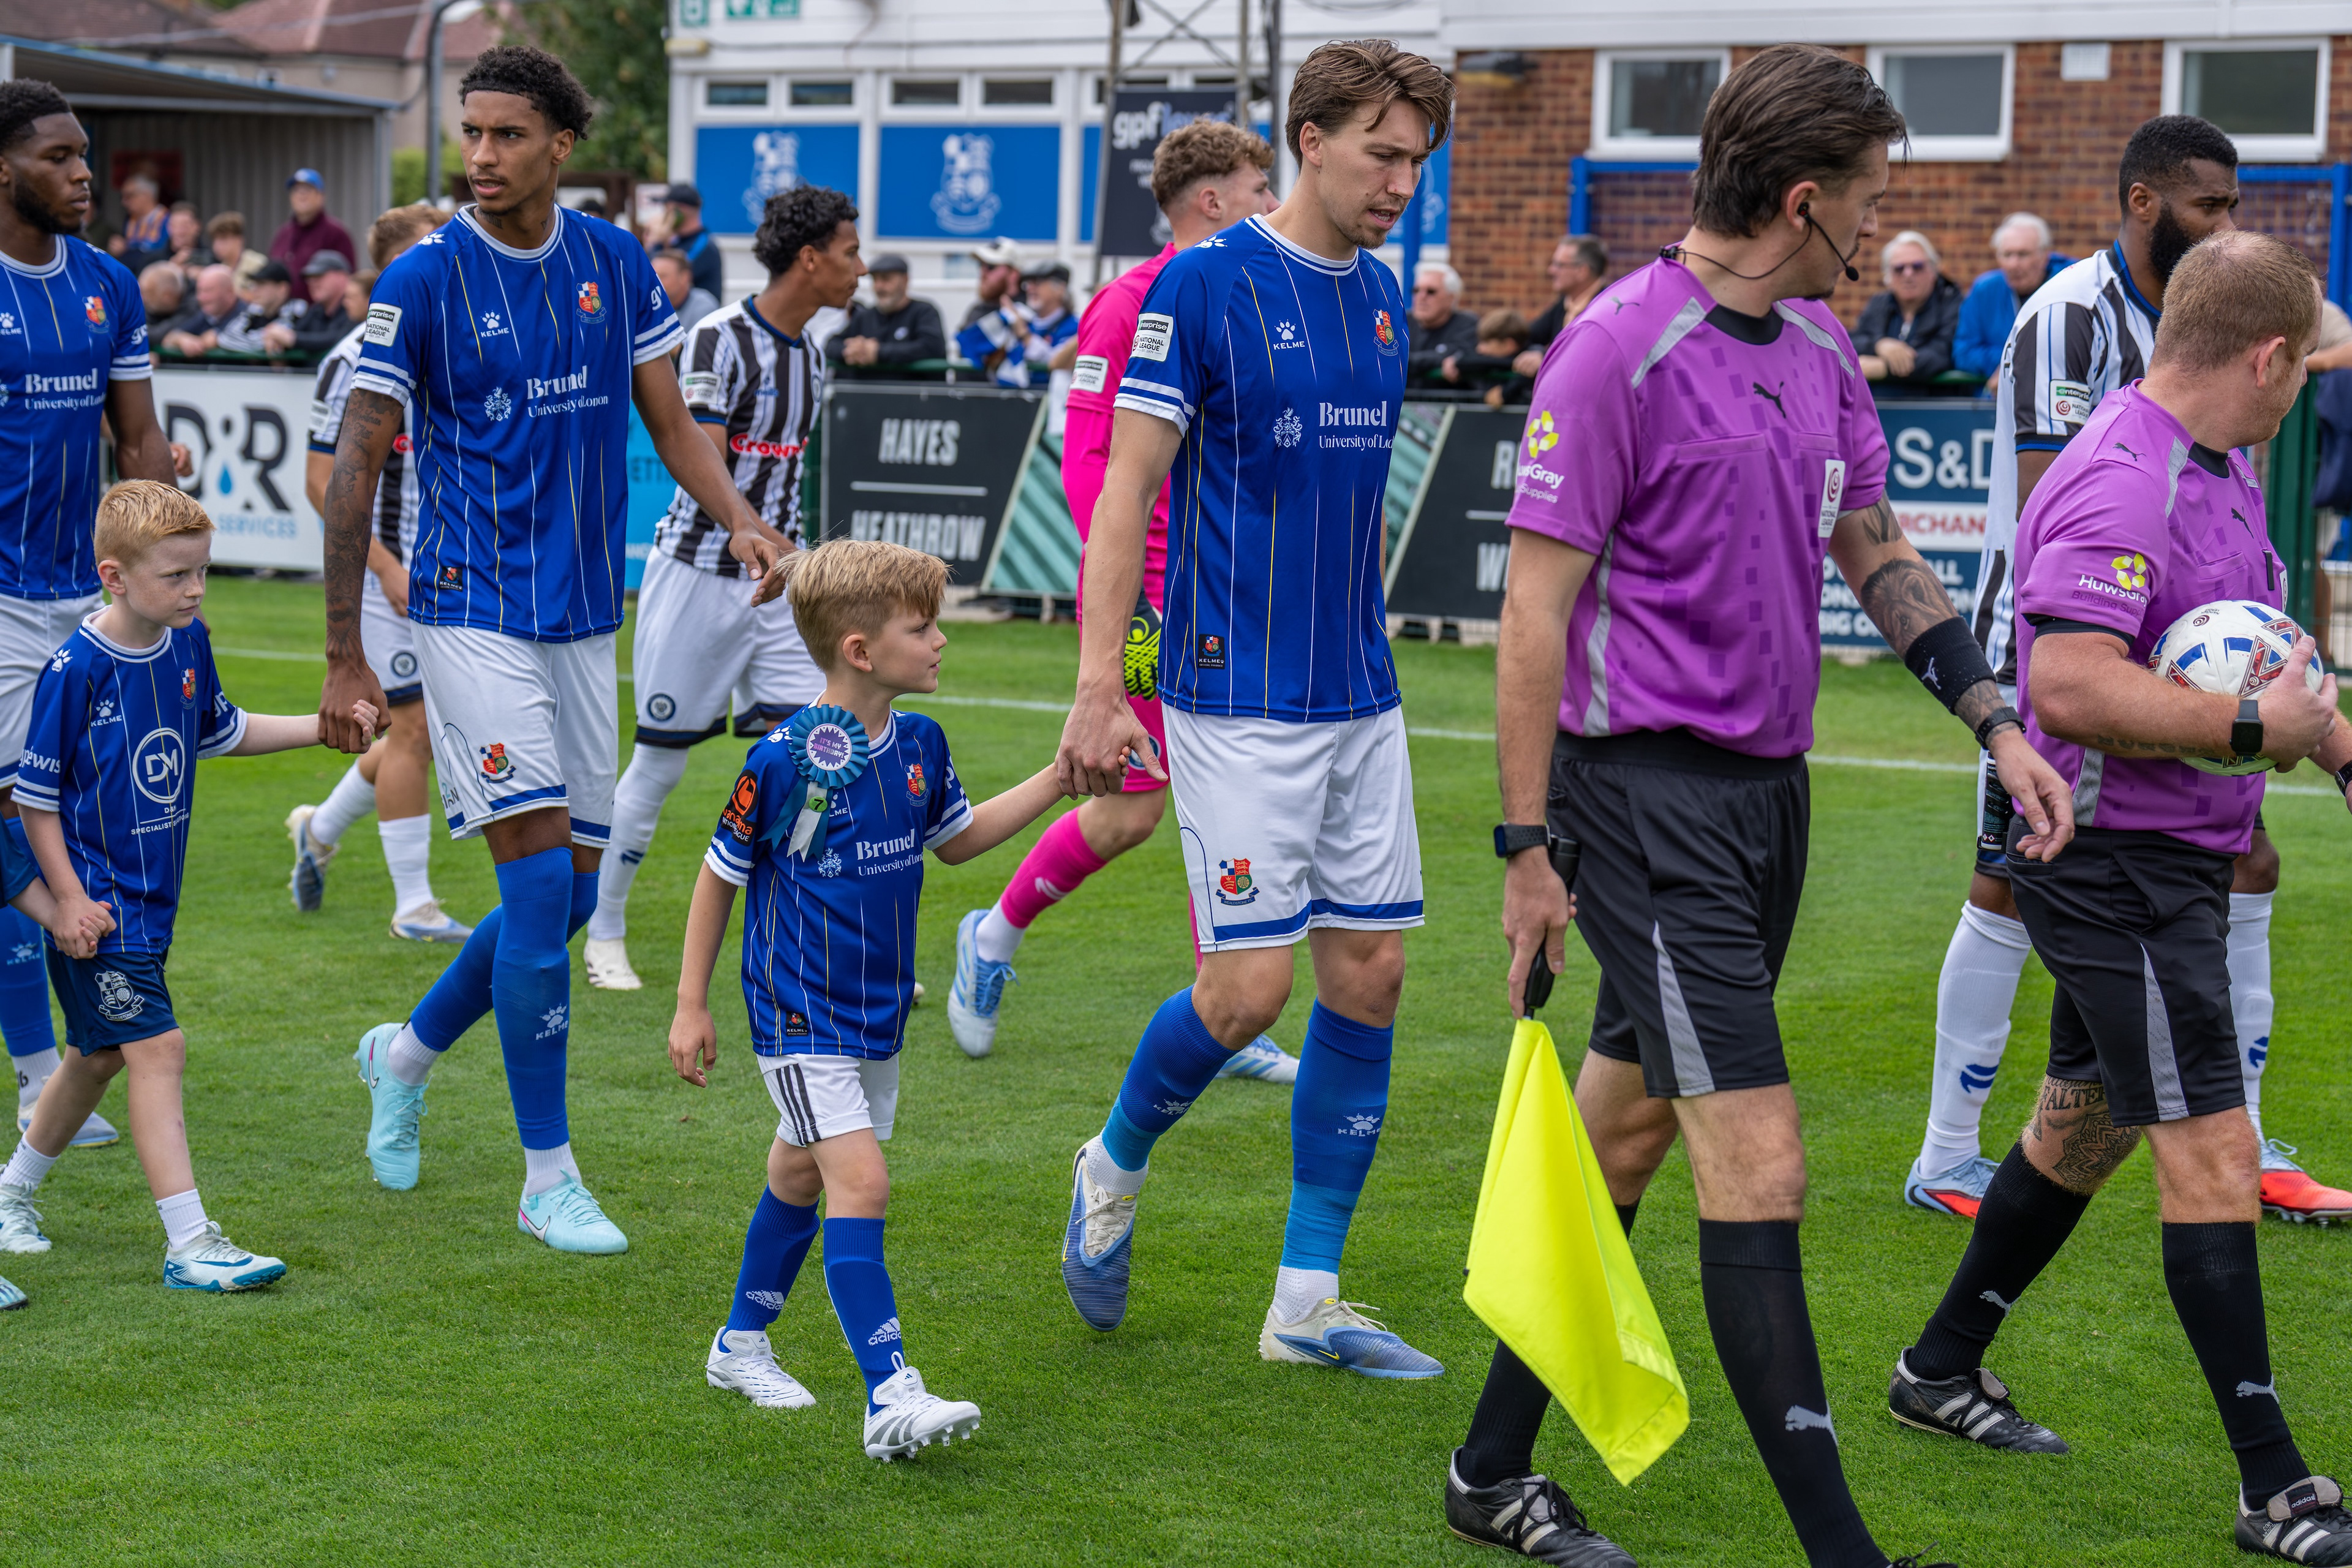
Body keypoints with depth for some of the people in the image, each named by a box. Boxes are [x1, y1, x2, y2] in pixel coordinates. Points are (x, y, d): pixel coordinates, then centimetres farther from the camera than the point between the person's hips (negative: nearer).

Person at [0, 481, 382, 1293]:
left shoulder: (188, 646, 2)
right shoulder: (75, 670, -20)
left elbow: (221, 731, 20)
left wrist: (325, 726, 11)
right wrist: (70, 898, -17)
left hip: (150, 895, 8)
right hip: (95, 900, -8)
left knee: (99, 1056, 18)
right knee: (157, 1046, -13)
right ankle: (189, 1243, -13)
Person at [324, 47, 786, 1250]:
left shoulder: (617, 264, 4)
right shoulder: (424, 281, -9)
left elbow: (669, 419, 11)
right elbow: (356, 466, -5)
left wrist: (736, 518, -10)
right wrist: (344, 657, -6)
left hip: (585, 618, 5)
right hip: (475, 616, -5)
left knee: (568, 892, 9)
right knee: (540, 882, -11)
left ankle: (409, 1051, 35)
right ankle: (548, 1178, 0)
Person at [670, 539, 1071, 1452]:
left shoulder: (919, 745, 2)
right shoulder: (784, 758, -17)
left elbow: (956, 841, 20)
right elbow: (719, 874, -6)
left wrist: (1061, 774, 14)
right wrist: (691, 1005, -4)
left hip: (877, 1013, 7)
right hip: (799, 1012, -7)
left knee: (800, 1176, 19)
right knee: (860, 1181, -17)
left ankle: (742, 1343, 37)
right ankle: (891, 1396, -22)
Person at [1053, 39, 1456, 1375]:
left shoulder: (1382, 291, 11)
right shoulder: (1203, 284, -9)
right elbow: (1126, 484, -11)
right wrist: (1099, 687, -16)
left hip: (1361, 699, 7)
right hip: (1238, 699, -7)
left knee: (1370, 975, 3)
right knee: (1251, 988, -9)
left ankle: (1308, 1303, 12)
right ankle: (1115, 1170, 22)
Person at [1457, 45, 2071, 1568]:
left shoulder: (1818, 350, 11)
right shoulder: (1617, 352, -14)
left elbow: (1880, 556, 21)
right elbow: (1537, 608, -13)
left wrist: (1999, 722, 12)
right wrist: (1530, 845, -13)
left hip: (1768, 788, 8)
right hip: (1649, 795, -8)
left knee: (1623, 1135, 15)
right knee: (1759, 1163, -11)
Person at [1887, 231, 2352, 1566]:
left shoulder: (2219, 471, 11)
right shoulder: (2121, 488, -23)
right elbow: (2070, 684, -34)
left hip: (2179, 859, 11)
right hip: (2115, 864, -11)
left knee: (2087, 1120, 21)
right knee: (2214, 1157, -9)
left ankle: (1944, 1370, 37)